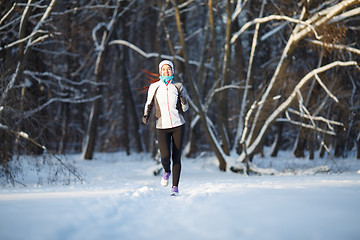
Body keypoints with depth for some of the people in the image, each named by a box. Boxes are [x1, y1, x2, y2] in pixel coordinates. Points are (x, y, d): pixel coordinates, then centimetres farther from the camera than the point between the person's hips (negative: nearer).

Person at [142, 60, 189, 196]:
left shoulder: (178, 86, 4)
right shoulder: (154, 86, 3)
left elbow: (185, 108, 8)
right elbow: (149, 104, 15)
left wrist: (184, 103, -15)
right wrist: (146, 116, -3)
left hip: (178, 125, 0)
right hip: (162, 127, 0)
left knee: (176, 158, -1)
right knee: (165, 156, -16)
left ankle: (175, 187, 11)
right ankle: (167, 172, 19)